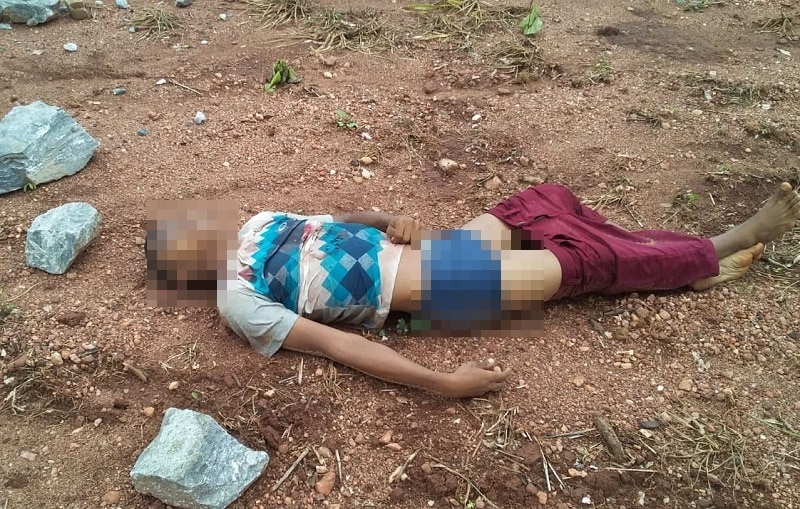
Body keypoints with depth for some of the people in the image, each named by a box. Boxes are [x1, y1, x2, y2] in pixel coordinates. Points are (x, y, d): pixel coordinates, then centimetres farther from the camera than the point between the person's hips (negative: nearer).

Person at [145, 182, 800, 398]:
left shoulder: (254, 226, 11)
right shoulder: (238, 301, -12)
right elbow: (337, 344, -21)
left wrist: (390, 221, -2)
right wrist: (442, 382, -26)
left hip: (417, 247, 7)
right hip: (431, 289, -7)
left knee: (548, 202, 3)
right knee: (583, 259, -4)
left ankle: (694, 262, 19)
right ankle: (726, 245, 19)